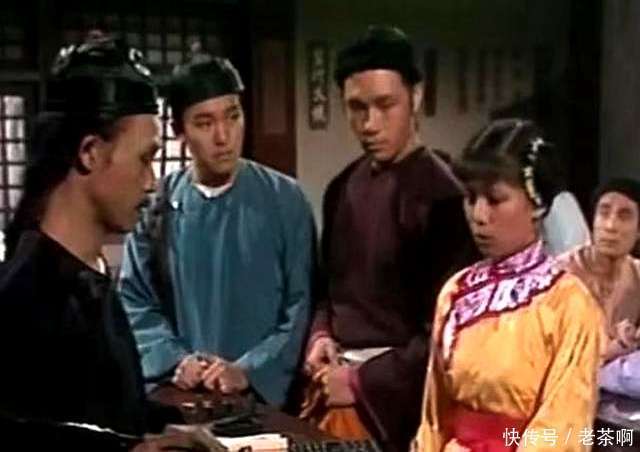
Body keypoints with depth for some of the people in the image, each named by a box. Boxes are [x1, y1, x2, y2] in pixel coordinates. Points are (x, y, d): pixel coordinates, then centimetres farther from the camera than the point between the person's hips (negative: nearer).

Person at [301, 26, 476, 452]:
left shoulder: (440, 194, -14)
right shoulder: (343, 188, 7)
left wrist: (363, 382, -11)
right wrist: (321, 337, 0)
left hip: (393, 398, -6)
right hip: (333, 388, 6)